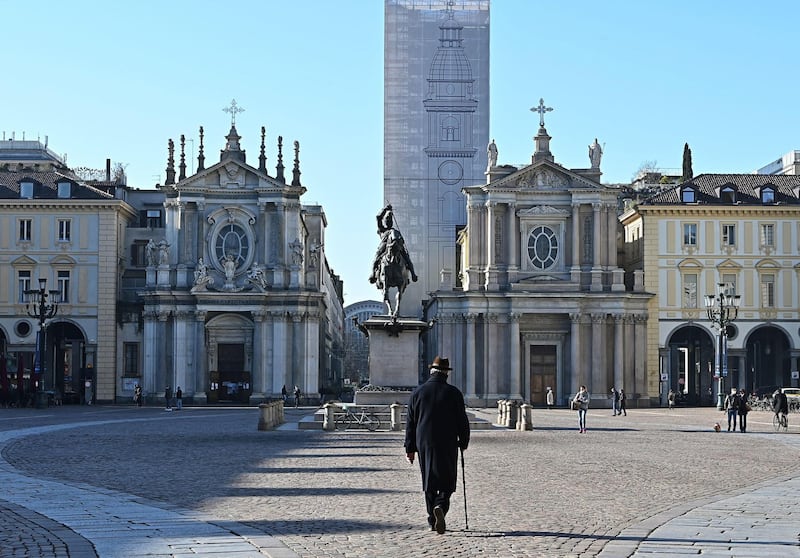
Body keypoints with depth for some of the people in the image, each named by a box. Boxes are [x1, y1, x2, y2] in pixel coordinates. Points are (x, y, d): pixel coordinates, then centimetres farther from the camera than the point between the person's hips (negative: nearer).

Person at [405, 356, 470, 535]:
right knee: (447, 481, 3)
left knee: (429, 482, 12)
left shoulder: (417, 392, 2)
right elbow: (462, 421, -1)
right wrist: (463, 442, 13)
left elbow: (410, 423, 5)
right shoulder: (453, 393, -4)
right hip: (448, 446, -2)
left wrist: (410, 448, 10)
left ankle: (433, 521, 15)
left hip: (424, 445, 2)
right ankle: (440, 506, -24)